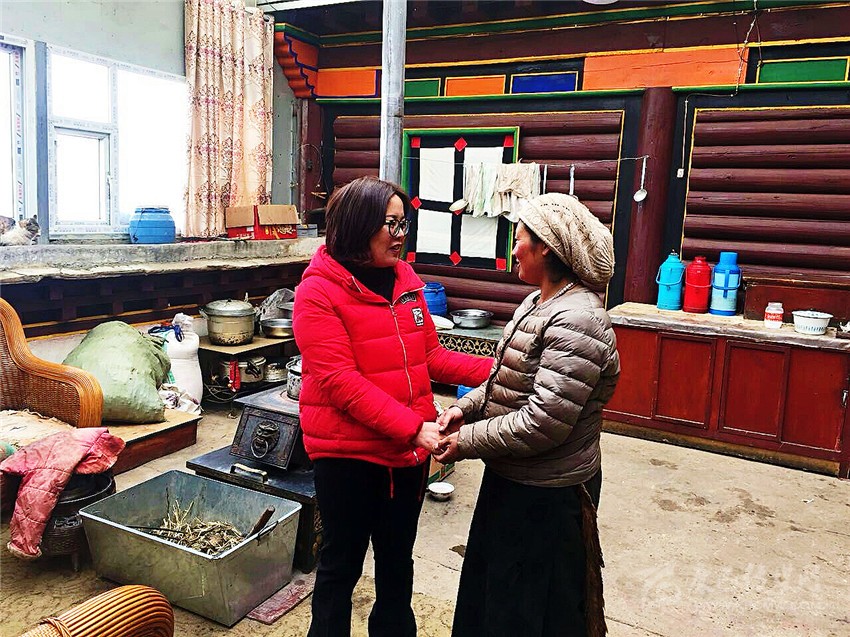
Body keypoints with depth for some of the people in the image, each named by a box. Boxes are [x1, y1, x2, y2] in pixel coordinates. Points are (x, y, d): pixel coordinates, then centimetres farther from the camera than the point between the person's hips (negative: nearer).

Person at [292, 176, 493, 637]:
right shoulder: (318, 292, -14)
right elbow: (341, 381, -21)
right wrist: (415, 427, -27)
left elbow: (430, 356, 8)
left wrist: (492, 370, -5)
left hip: (410, 450, 5)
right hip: (347, 453, -5)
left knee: (398, 559, 22)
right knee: (342, 563, 14)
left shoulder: (406, 281, 3)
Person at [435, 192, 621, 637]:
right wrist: (466, 407, -1)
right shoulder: (538, 303, 6)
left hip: (547, 495, -9)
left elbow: (543, 423, -29)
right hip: (513, 481, 9)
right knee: (493, 587, 25)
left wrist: (467, 441, -19)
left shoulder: (575, 321, -25)